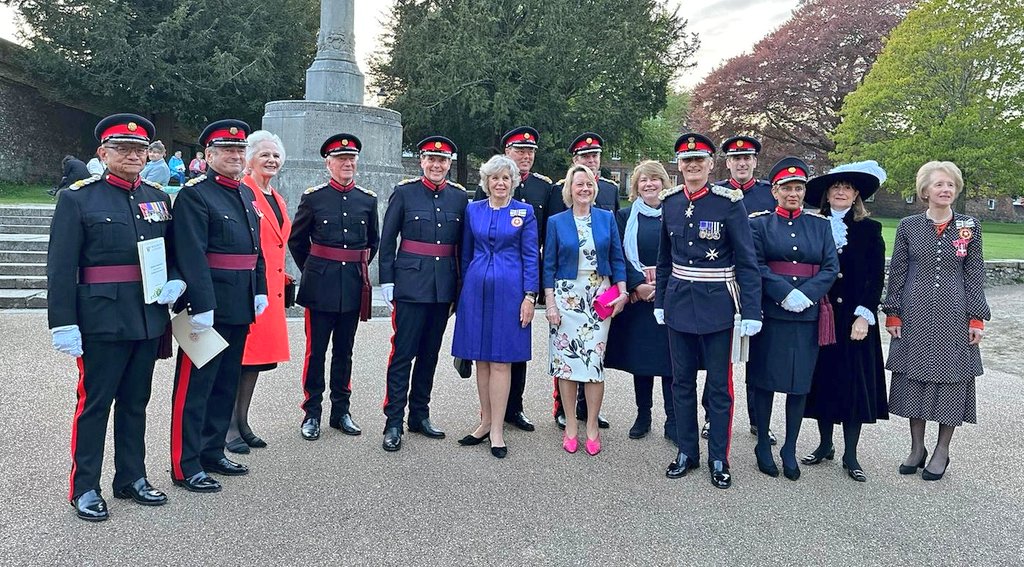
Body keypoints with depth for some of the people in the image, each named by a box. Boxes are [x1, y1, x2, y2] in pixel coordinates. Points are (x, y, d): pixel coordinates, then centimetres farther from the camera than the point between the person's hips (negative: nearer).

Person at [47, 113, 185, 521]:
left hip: (149, 318, 5)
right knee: (94, 403, 4)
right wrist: (63, 324, -14)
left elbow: (175, 252, 18)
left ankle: (132, 477, 28)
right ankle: (84, 488, 18)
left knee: (136, 401, 15)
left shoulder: (158, 198, 10)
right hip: (101, 320, -5)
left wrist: (175, 281, -3)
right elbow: (61, 267, -9)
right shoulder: (77, 198, -5)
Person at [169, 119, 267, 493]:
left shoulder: (246, 193, 14)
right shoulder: (194, 195, -11)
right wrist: (202, 306, -24)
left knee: (227, 382, 16)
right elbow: (192, 256, -19)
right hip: (209, 305, -8)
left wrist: (260, 291, 12)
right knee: (195, 385, 0)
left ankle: (212, 452, 28)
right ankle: (185, 466, 9)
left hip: (241, 306, 8)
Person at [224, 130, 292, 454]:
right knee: (239, 357, -2)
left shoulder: (278, 200, 18)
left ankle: (242, 423, 23)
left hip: (271, 290, 8)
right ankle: (229, 428, 8)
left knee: (258, 356, 13)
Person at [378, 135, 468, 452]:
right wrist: (386, 281, -4)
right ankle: (393, 423, 5)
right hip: (411, 283, -3)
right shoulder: (404, 193, 0)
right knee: (403, 353, -2)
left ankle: (420, 416, 24)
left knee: (430, 353, 12)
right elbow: (387, 239, 1)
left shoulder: (460, 197, 8)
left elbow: (464, 244, 12)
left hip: (444, 287, 4)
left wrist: (461, 285, 10)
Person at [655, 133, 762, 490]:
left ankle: (719, 460, 19)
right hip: (679, 303, 4)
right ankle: (686, 452, 26)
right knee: (682, 381, 12)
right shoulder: (670, 202, 5)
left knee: (719, 385, 5)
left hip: (718, 305, -4)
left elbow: (746, 261, -10)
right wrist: (659, 301, 13)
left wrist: (752, 312, -13)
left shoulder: (729, 202, -9)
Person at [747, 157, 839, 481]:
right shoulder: (759, 223, 3)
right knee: (765, 381, 4)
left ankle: (790, 449, 19)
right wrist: (786, 293, -18)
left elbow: (831, 267, 2)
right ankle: (763, 446, 18)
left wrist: (806, 293, -14)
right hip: (769, 312, -2)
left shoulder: (820, 225, 11)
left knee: (800, 384, 6)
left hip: (808, 314, 2)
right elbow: (755, 265, -7)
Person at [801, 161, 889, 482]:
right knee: (822, 380, 8)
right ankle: (825, 445, 23)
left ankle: (850, 455, 12)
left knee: (855, 384, 2)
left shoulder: (869, 230, 1)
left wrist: (864, 315, -10)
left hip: (855, 320, -1)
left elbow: (876, 278, -2)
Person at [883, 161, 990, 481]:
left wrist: (977, 318, -2)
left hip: (954, 316, 0)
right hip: (915, 316, 0)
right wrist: (893, 314, 0)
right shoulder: (908, 226, 2)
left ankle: (942, 452, 17)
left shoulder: (969, 226, 3)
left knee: (952, 378, 3)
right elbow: (897, 271, 4)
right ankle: (917, 448, 21)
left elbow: (975, 274, 3)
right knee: (914, 377, 6)